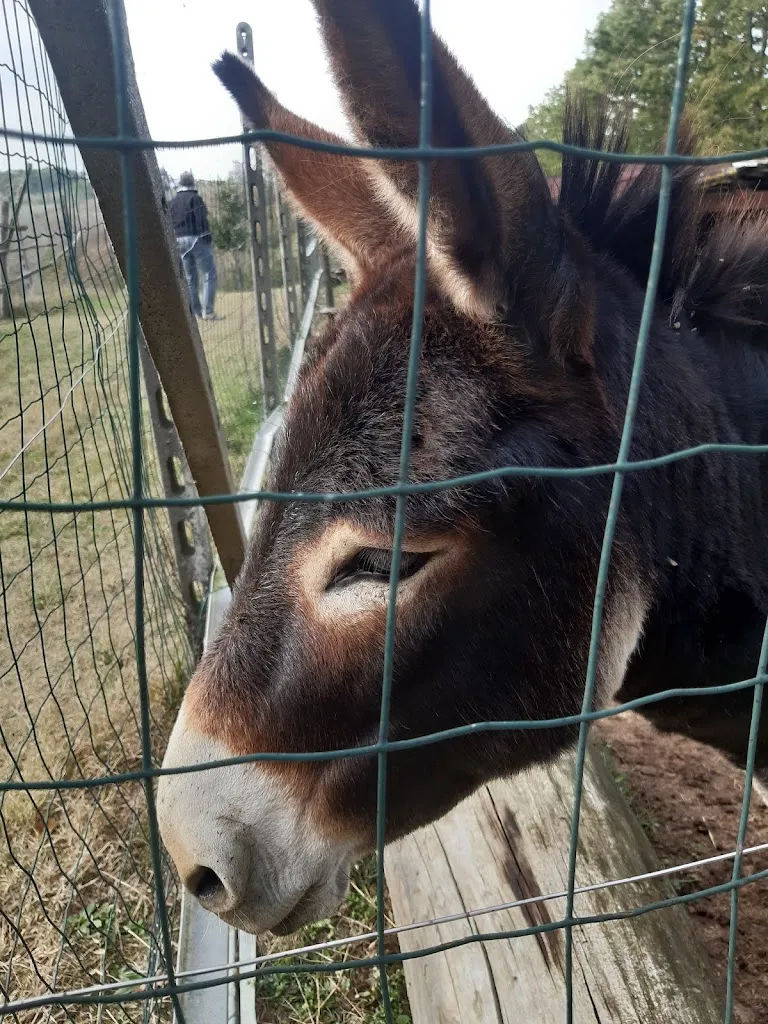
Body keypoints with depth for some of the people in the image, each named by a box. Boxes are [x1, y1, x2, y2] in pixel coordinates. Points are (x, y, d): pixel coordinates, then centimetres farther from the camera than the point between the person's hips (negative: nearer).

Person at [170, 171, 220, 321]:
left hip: (181, 241, 7)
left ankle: (195, 311, 13)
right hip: (197, 239, -7)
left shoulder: (173, 201, 14)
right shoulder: (195, 198, -6)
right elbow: (202, 220, -14)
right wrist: (208, 238, -11)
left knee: (191, 278, 13)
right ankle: (207, 311, -15)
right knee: (209, 275, -6)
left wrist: (175, 242, 18)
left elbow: (170, 224, 14)